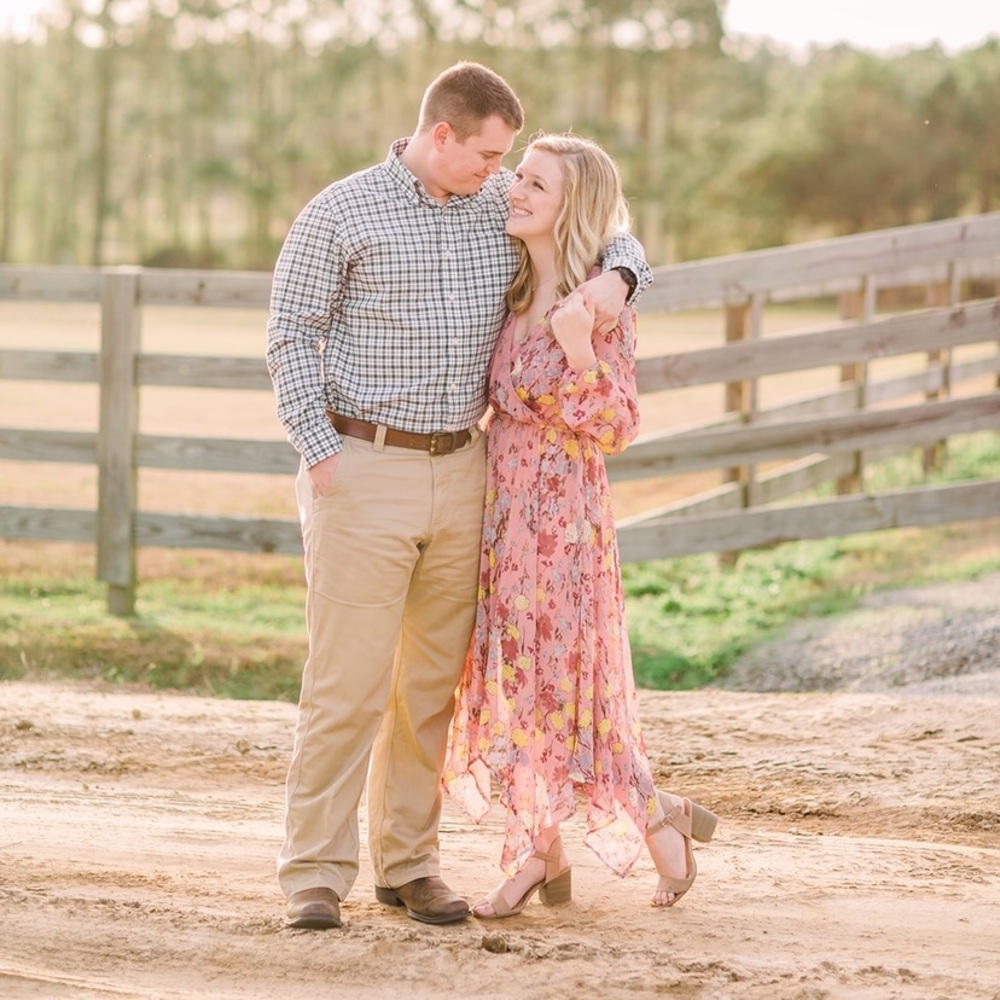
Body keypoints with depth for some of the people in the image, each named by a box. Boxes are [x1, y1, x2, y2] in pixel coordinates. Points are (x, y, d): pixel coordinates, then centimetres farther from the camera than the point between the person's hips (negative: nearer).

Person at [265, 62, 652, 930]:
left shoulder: (504, 208, 6)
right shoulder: (340, 215, -7)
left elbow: (614, 238, 14)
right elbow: (292, 336, -5)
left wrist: (616, 277, -10)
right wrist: (318, 453, -14)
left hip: (459, 472, 5)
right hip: (363, 472, -5)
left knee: (433, 681, 8)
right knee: (348, 681, -8)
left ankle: (409, 862, 17)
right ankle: (316, 874, -4)